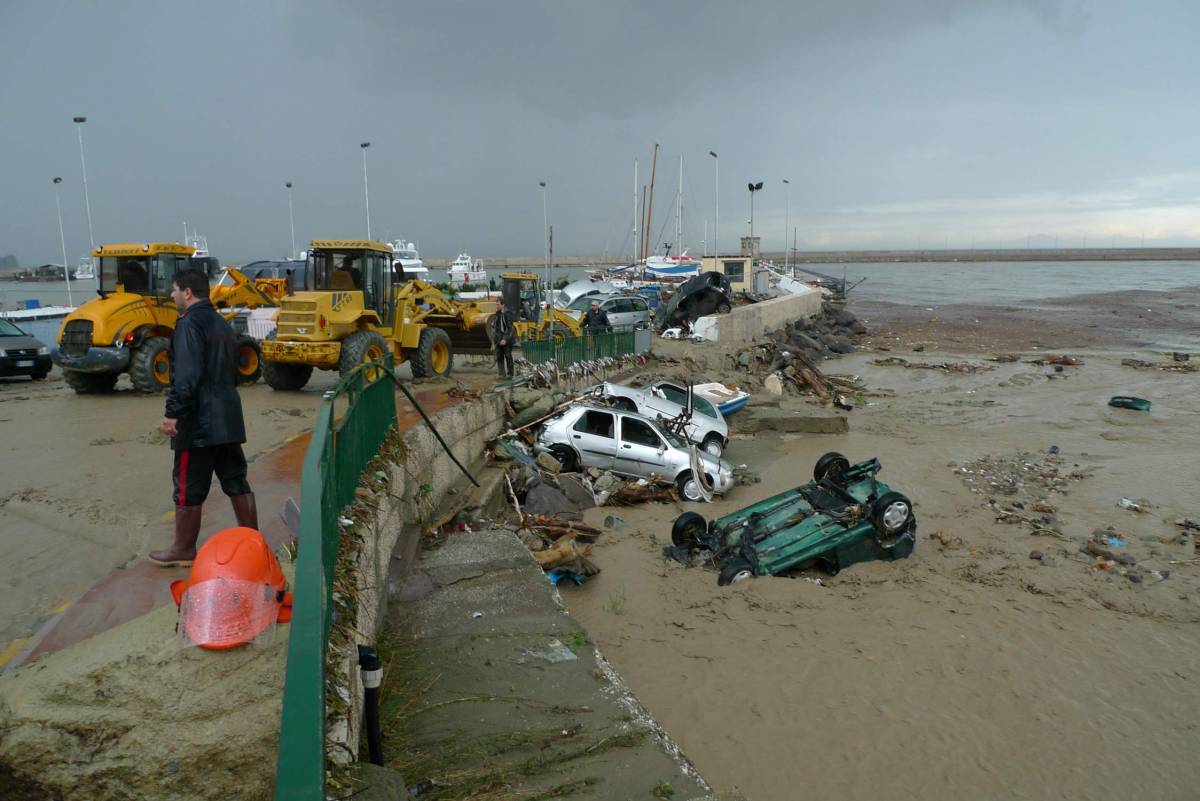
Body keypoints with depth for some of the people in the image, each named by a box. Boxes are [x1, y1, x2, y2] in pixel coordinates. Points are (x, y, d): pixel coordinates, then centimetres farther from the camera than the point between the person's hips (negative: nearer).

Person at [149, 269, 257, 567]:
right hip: (229, 420, 9)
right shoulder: (222, 325, 16)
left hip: (198, 424, -8)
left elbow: (187, 376, -23)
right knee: (237, 483, 12)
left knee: (188, 489, 4)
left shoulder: (190, 324, -13)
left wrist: (173, 413, -21)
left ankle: (183, 550, 15)